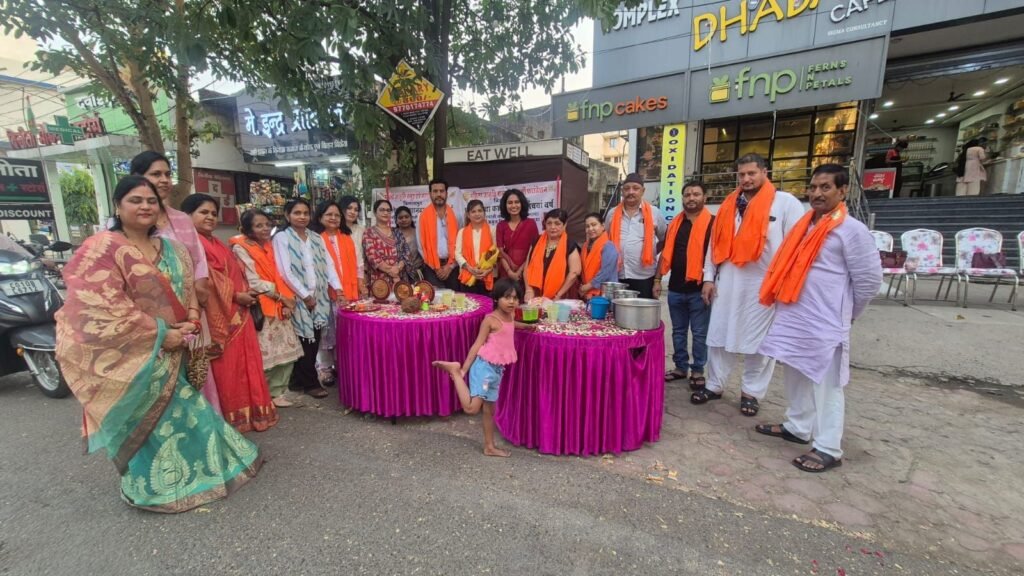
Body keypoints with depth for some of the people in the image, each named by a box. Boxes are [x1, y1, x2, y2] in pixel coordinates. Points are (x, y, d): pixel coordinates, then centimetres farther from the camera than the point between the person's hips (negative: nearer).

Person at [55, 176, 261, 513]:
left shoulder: (171, 249, 9)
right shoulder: (101, 249, -12)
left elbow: (188, 291, 12)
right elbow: (100, 308, -18)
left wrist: (190, 324, -7)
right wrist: (160, 334, -19)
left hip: (171, 352, 6)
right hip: (131, 355, -6)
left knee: (183, 412, 15)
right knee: (147, 421, 5)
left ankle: (187, 470, 33)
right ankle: (154, 485, 25)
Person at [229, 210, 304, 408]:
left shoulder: (269, 246, 14)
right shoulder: (241, 249, -6)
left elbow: (279, 276, 10)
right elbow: (254, 282, -11)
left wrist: (288, 299, -5)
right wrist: (282, 298, -8)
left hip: (279, 307, 6)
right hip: (260, 309, -6)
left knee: (287, 351, 6)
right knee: (264, 355, -4)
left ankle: (277, 392, 19)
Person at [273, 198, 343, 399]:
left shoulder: (316, 238, 13)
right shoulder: (281, 238, -3)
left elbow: (328, 265, 10)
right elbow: (285, 272, -10)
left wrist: (337, 287, -4)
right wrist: (305, 295, -11)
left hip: (319, 298, 5)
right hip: (299, 299, -5)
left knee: (314, 341, 7)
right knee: (305, 341, -1)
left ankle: (300, 379, 21)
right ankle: (310, 382, 12)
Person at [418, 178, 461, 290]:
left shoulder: (454, 214, 5)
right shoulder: (424, 215, -2)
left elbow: (457, 242, 4)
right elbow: (422, 244, -3)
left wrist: (450, 265, -5)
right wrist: (436, 267, -6)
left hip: (451, 266, 2)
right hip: (432, 267, -2)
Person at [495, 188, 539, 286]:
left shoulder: (530, 223, 0)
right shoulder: (501, 225, 7)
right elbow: (500, 251, 2)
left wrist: (520, 270, -7)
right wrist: (509, 271, -10)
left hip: (525, 272, -2)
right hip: (506, 273, 2)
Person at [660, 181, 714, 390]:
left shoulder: (713, 223, -5)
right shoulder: (675, 223, 10)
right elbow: (666, 253, 12)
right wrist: (658, 278, 7)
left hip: (699, 289, -5)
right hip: (676, 288, 5)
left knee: (700, 333, 6)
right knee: (678, 331, 14)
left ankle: (698, 371, 19)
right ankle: (680, 367, 26)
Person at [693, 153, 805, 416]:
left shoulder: (786, 202, -3)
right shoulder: (729, 205, 10)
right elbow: (715, 243, 11)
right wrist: (709, 277, 7)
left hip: (765, 284, -4)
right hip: (727, 282, 4)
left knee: (758, 339, 8)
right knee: (719, 335, 9)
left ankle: (751, 392, 23)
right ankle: (714, 385, 23)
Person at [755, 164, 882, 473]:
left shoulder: (852, 230, -9)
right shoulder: (805, 224, 12)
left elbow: (869, 281, -6)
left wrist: (845, 315, 3)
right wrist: (783, 305, 14)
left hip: (824, 325, -7)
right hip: (792, 319, 7)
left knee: (826, 385, 2)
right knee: (795, 377, 18)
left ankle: (828, 449, 13)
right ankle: (797, 427, 34)